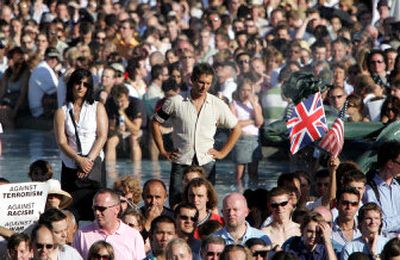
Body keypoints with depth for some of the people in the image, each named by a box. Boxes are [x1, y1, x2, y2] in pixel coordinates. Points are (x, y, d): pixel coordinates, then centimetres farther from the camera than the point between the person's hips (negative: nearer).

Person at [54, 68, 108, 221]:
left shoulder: (97, 108, 8)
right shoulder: (62, 112, 8)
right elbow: (61, 142, -1)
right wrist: (79, 159, -16)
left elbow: (102, 136, -1)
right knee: (71, 213, -5)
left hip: (94, 166, -1)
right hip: (70, 167, 1)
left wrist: (89, 160, -13)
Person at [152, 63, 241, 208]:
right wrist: (163, 151, 4)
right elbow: (155, 122, 8)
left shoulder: (217, 105, 2)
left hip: (206, 164, 1)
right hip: (180, 164, -1)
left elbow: (236, 129, 13)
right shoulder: (175, 102, -2)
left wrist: (223, 153, 6)